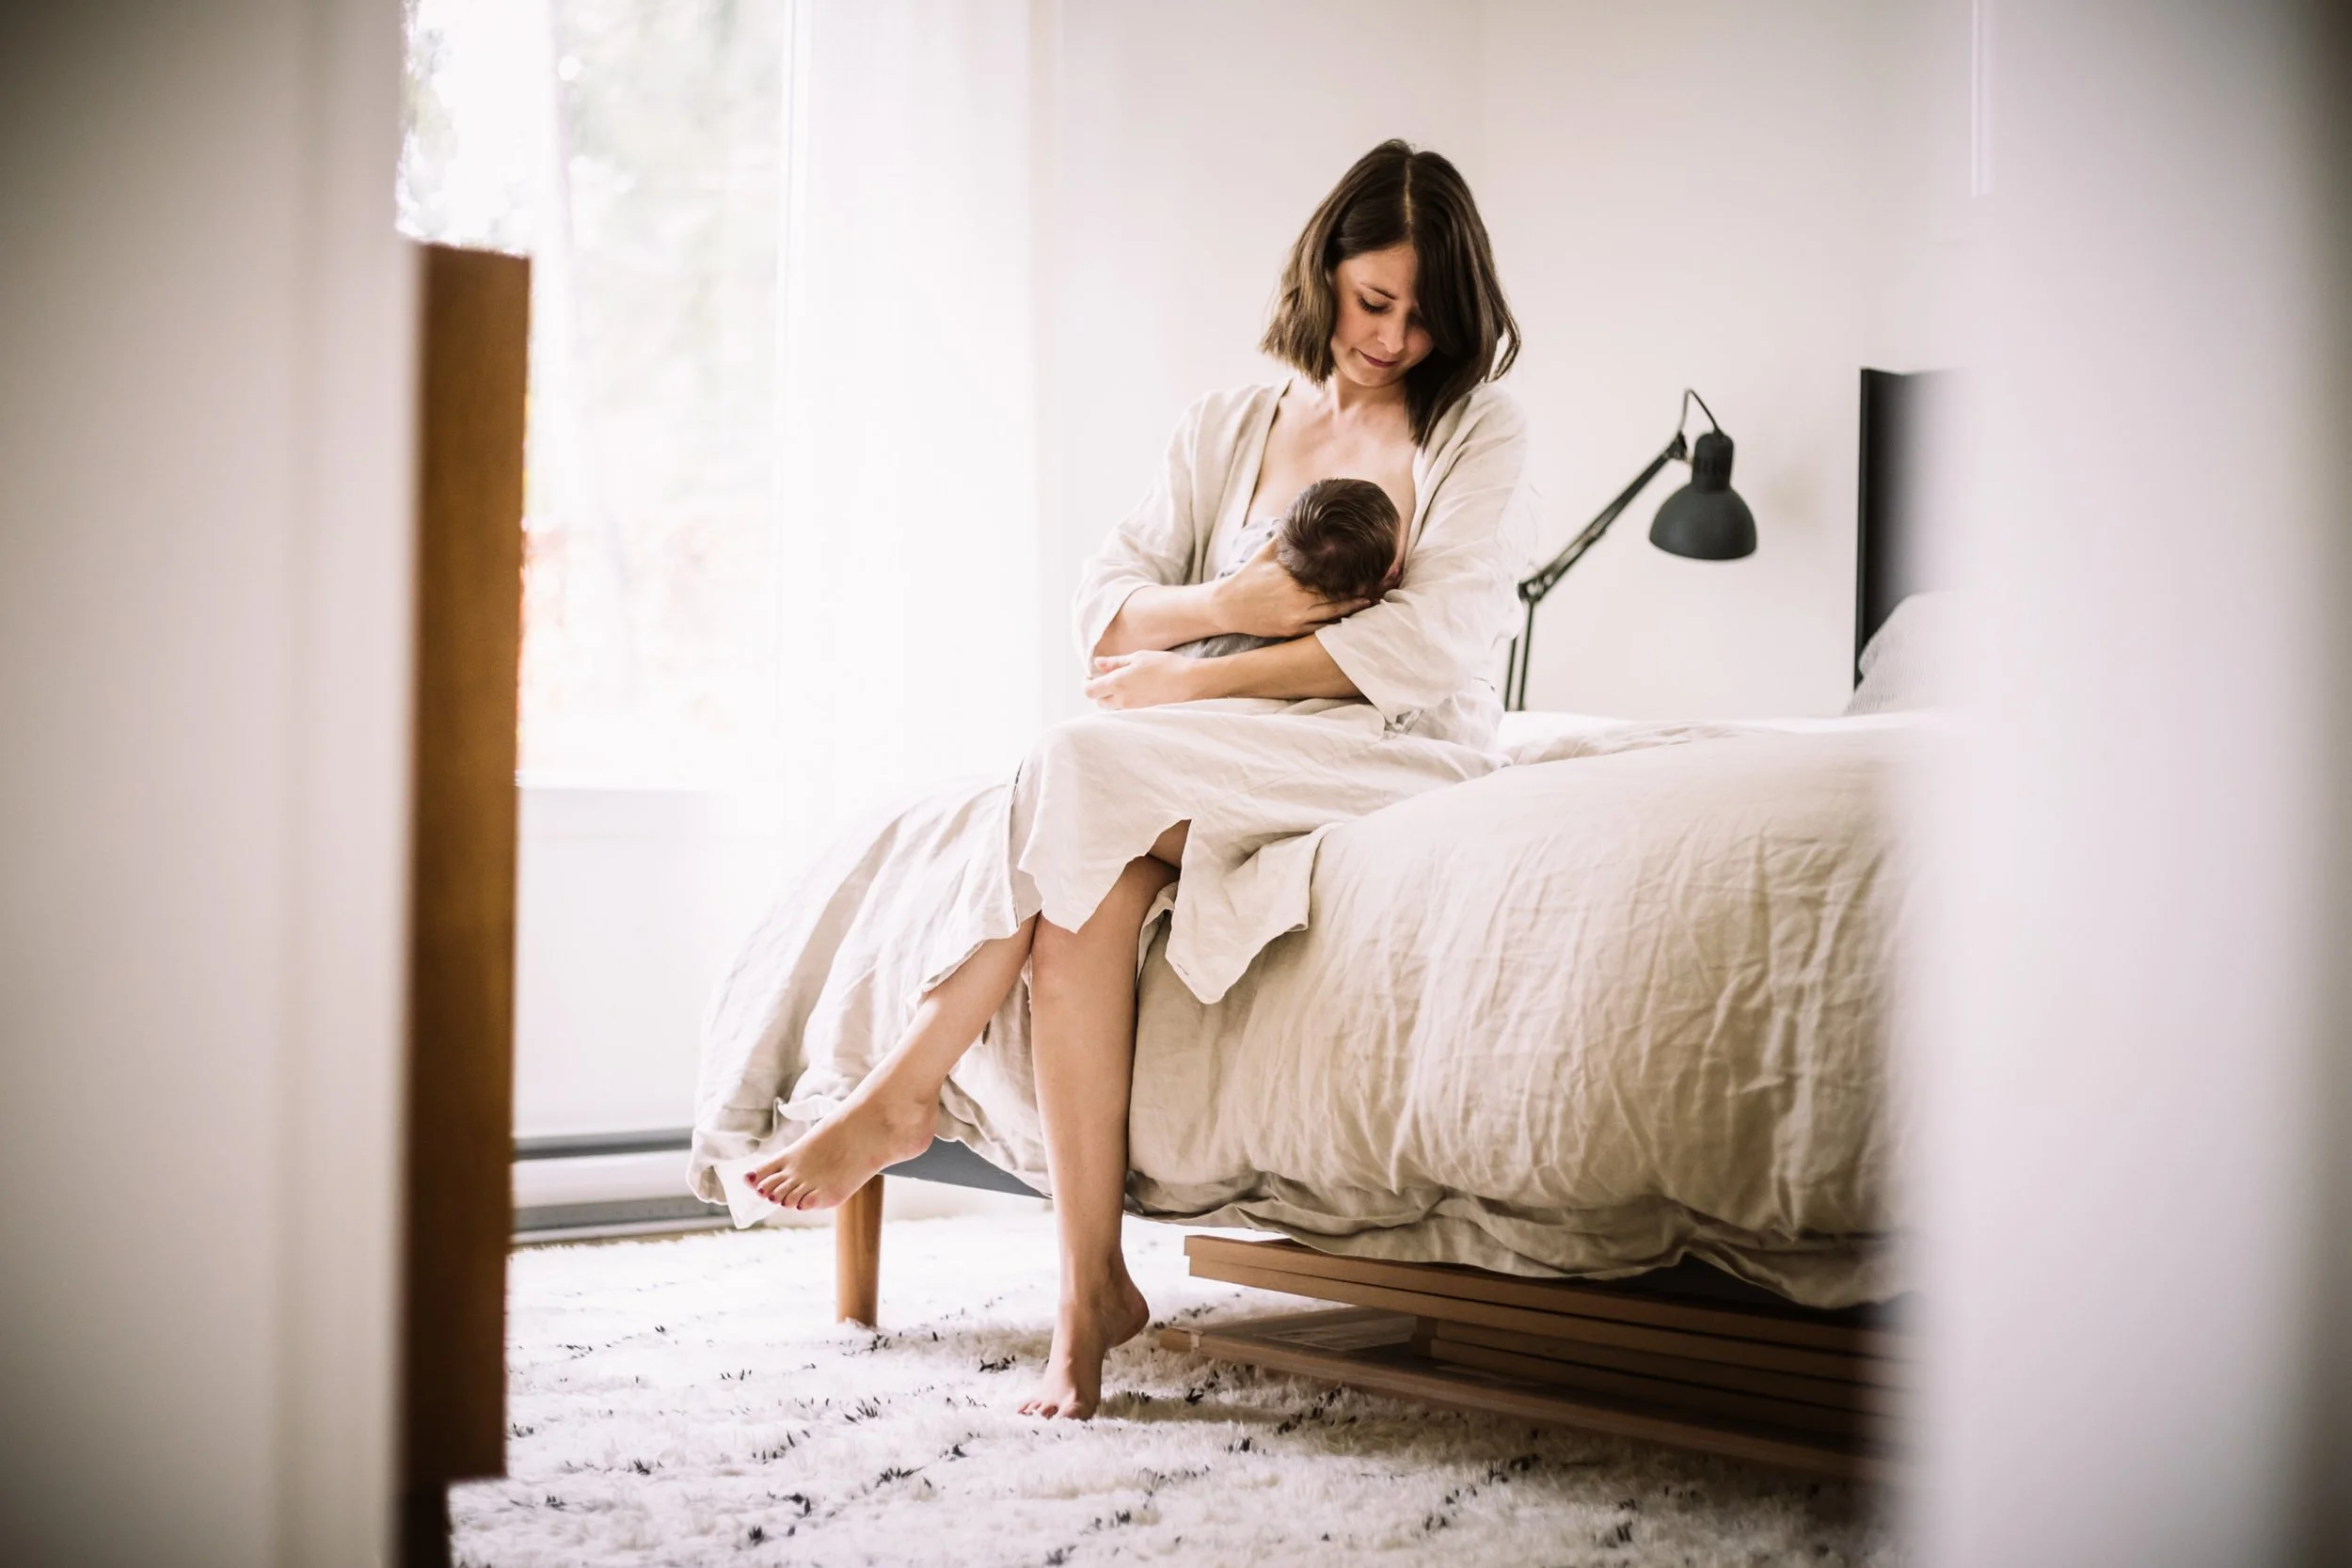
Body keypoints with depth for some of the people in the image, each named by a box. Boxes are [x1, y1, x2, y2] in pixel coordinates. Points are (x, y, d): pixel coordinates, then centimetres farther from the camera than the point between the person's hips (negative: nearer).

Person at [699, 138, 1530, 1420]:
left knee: (1087, 767, -30)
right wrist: (1222, 607, -13)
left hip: (1395, 759, -4)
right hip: (1213, 779, 5)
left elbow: (1430, 643, -10)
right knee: (1090, 883, -30)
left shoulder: (1474, 428, 5)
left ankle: (902, 1094, -24)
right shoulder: (1229, 426, 18)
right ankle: (1091, 1288, -31)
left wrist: (1195, 678, -13)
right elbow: (1103, 608, 11)